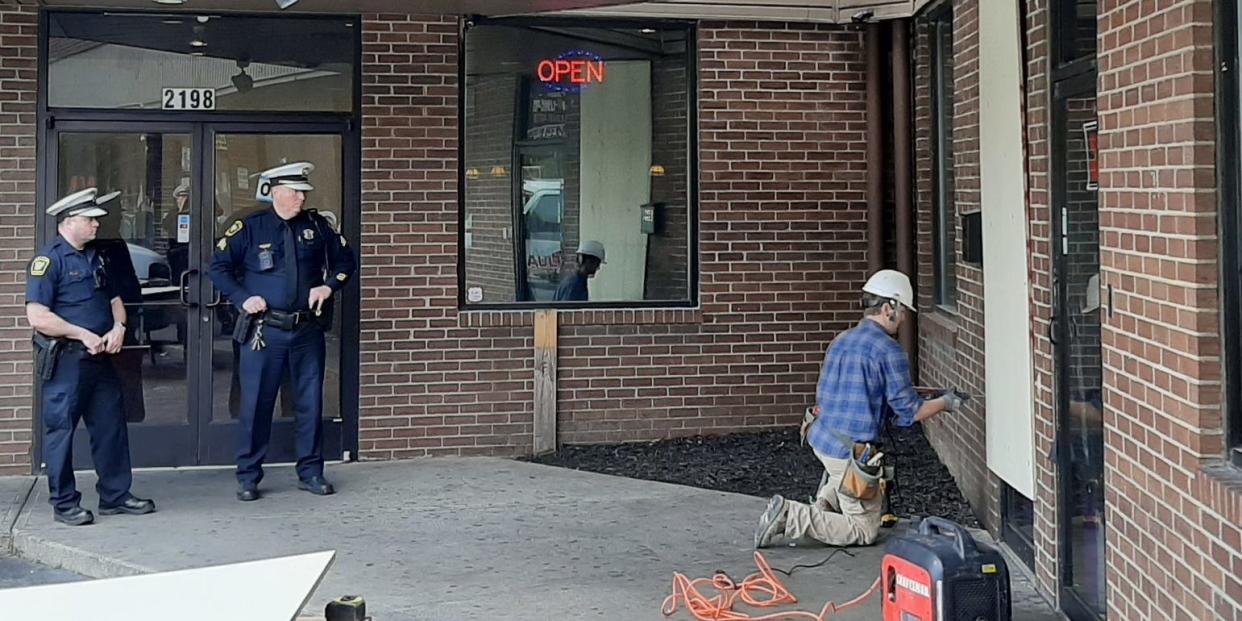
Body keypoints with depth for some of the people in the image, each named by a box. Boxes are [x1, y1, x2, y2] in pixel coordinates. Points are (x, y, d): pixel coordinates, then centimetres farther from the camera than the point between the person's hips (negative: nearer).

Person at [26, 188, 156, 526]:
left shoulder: (95, 257, 15)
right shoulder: (49, 260, -10)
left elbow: (114, 299, 22)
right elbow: (37, 317, -18)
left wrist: (118, 327, 1)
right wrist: (83, 335, -16)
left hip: (100, 358, 8)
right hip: (65, 361, -8)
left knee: (111, 426, 10)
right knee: (61, 430, 2)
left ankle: (116, 495, 20)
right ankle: (64, 504, 10)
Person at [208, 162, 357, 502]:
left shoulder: (316, 226, 6)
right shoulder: (250, 228, -2)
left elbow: (346, 260, 15)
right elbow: (218, 266, 0)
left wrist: (329, 285, -2)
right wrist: (242, 298, -11)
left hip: (308, 330, 3)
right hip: (264, 331, -3)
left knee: (310, 402, 8)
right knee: (256, 403, 0)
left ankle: (310, 472, 19)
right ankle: (248, 477, 11)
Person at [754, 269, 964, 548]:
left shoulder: (840, 341, 9)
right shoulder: (889, 351, -15)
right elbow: (910, 412, -10)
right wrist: (945, 402, 7)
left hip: (821, 439, 9)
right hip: (851, 450, -9)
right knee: (865, 532, 3)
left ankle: (823, 504, 18)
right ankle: (791, 517, -10)